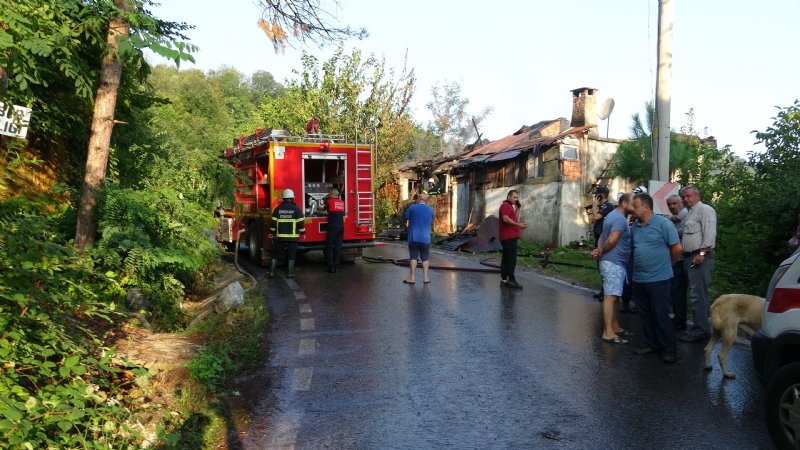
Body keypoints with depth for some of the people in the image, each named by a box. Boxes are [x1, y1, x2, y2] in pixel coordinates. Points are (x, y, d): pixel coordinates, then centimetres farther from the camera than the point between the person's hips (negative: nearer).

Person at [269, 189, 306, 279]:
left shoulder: (278, 209, 2)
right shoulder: (296, 209, -4)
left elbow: (273, 223, 3)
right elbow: (301, 223, -7)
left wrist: (273, 233, 14)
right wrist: (303, 232, 5)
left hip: (280, 236, 2)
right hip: (292, 237, -2)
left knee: (275, 254, 11)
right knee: (291, 256, 6)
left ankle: (272, 272, 9)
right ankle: (290, 273, 5)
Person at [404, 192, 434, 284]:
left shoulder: (412, 207, -6)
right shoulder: (430, 210, 1)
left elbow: (406, 218, 4)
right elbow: (431, 223, 11)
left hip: (413, 238, -2)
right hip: (425, 238, 2)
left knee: (413, 257, 4)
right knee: (425, 258, 9)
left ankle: (412, 277, 3)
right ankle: (425, 277, 9)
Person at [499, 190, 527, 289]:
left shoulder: (510, 206, 24)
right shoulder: (505, 205, -9)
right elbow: (505, 218, -21)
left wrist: (516, 209, 12)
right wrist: (518, 224, -24)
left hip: (511, 237, 10)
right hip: (508, 237, -10)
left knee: (506, 258, 10)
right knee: (511, 259, -12)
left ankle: (504, 279, 13)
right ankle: (511, 280, -12)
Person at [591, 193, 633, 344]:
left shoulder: (613, 215, 17)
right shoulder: (620, 218, -16)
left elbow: (603, 237, 16)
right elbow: (611, 241, -23)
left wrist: (599, 250, -2)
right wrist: (601, 252, -7)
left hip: (615, 262, 11)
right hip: (614, 263, -11)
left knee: (614, 296, 15)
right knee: (611, 296, -11)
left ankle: (616, 327, 24)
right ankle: (608, 333, -11)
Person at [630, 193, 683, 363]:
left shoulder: (663, 223, -11)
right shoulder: (635, 226, 9)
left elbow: (677, 248, -9)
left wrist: (667, 265, 3)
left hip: (659, 279, -7)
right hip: (639, 279, 7)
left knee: (660, 315, -2)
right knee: (645, 315, 14)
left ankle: (669, 350, 10)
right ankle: (651, 344, 27)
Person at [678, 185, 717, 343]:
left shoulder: (705, 210, -8)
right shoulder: (690, 213, 21)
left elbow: (710, 234, -18)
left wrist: (702, 253, -23)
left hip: (700, 257, -10)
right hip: (690, 257, 10)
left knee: (698, 295, -10)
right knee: (696, 295, 13)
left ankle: (700, 331, -8)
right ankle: (700, 328, 20)